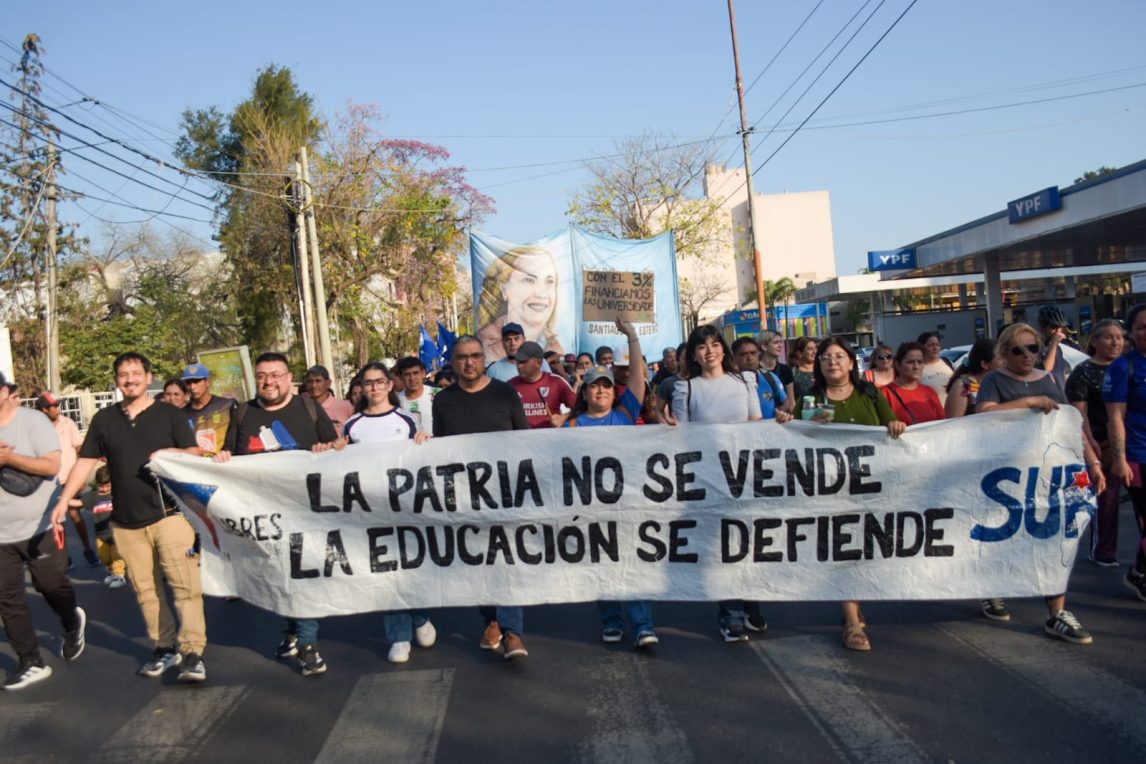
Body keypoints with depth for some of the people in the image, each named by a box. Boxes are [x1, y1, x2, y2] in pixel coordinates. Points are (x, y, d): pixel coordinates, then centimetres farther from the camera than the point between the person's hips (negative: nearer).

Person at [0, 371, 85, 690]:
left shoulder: (33, 421, -9)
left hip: (40, 527, -4)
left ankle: (72, 624, 40)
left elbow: (52, 465, -15)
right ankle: (31, 663, 12)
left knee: (51, 585, 9)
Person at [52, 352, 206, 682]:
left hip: (168, 513, -3)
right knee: (145, 590, 9)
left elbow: (195, 454, 1)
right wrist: (64, 500, -1)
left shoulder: (170, 414, 2)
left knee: (185, 584, -10)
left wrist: (172, 452, -19)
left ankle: (192, 653, -8)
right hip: (126, 521, 4)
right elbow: (85, 461, 8)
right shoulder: (104, 419, 10)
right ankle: (164, 647, 22)